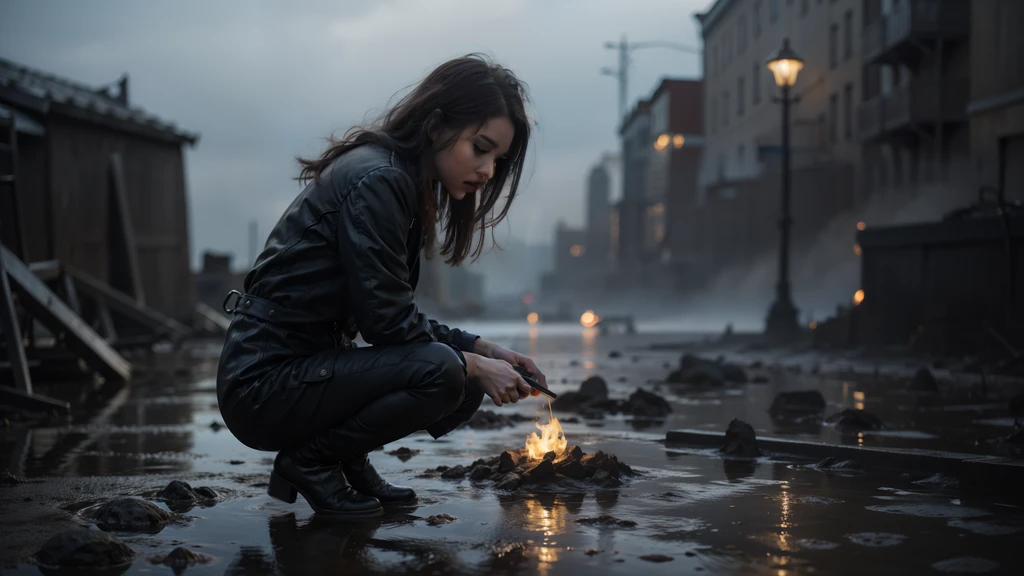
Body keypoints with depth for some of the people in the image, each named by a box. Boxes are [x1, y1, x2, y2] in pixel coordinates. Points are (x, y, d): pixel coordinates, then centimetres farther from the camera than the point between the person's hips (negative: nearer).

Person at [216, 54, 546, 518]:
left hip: (308, 365, 9)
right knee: (441, 372, -24)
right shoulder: (375, 181, -19)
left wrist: (483, 350, 4)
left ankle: (347, 460, 10)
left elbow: (400, 316, 13)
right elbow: (387, 322, -20)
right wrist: (475, 366, -10)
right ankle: (310, 460, -7)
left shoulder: (400, 182, 11)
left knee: (466, 378, 2)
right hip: (265, 382, -9)